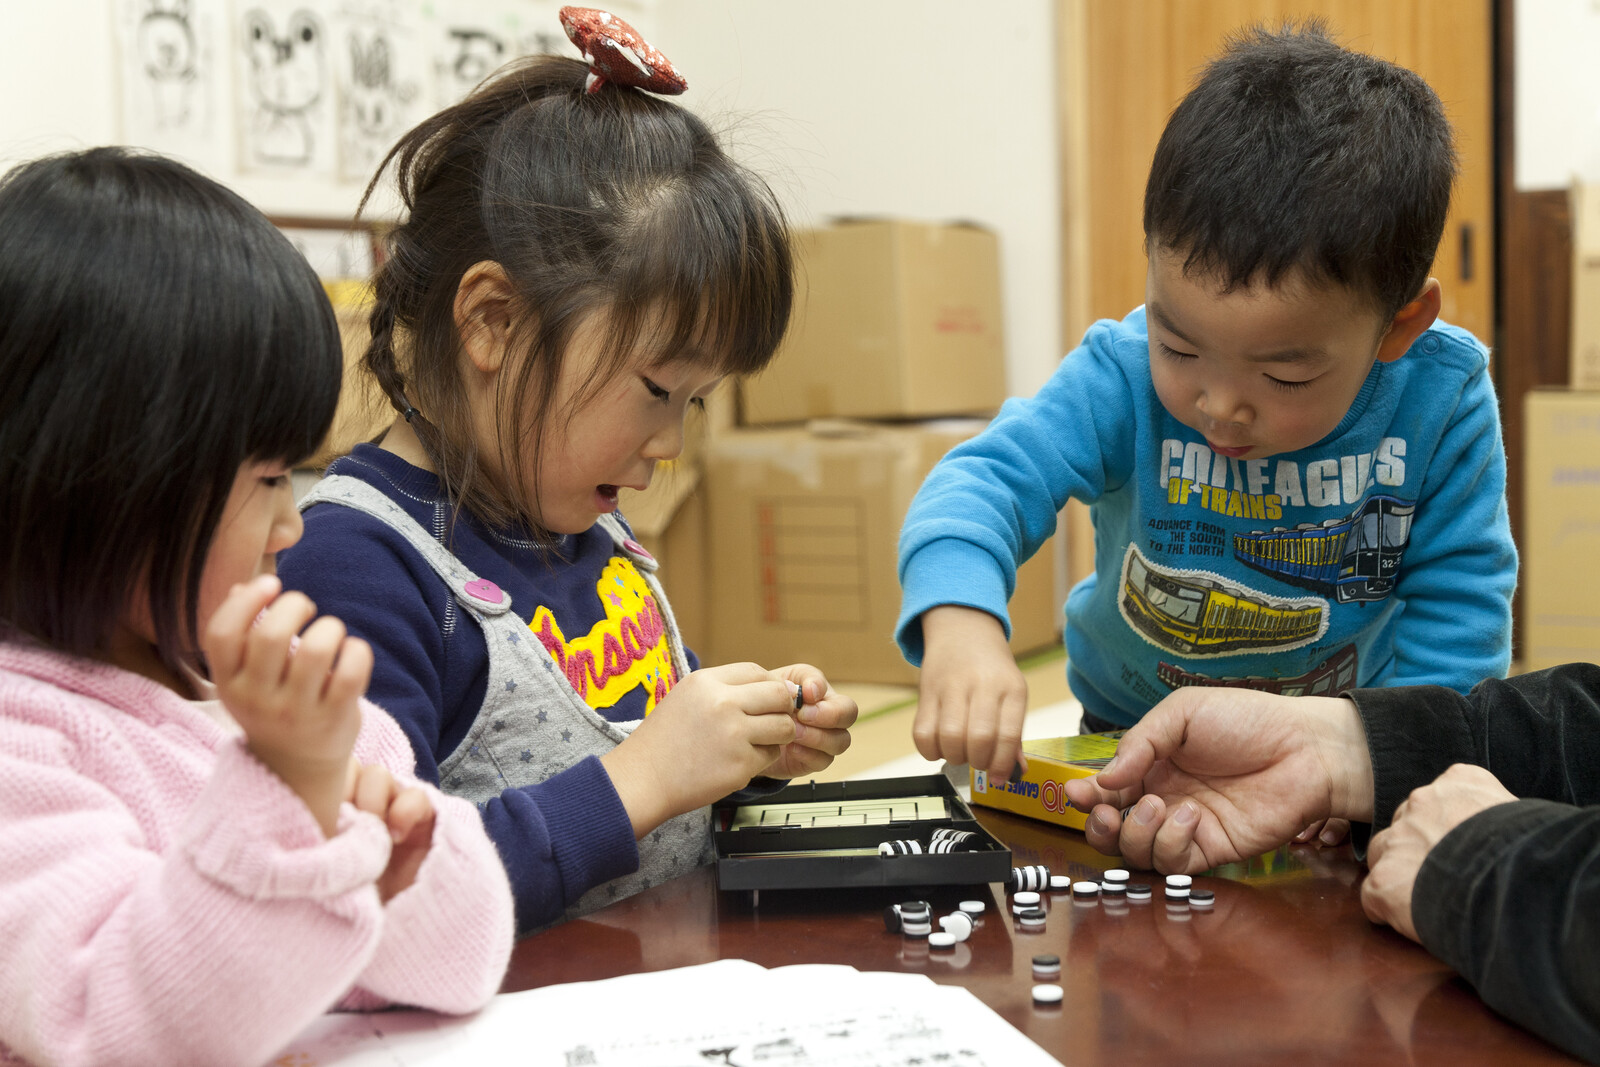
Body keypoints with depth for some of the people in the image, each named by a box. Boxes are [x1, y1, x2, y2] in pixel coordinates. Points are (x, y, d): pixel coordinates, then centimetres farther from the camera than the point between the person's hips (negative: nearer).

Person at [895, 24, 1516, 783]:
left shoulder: (1441, 401, -18)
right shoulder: (1122, 378, -20)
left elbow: (1459, 592, -9)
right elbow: (990, 477, -29)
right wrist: (960, 624, -49)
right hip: (1131, 735, 0)